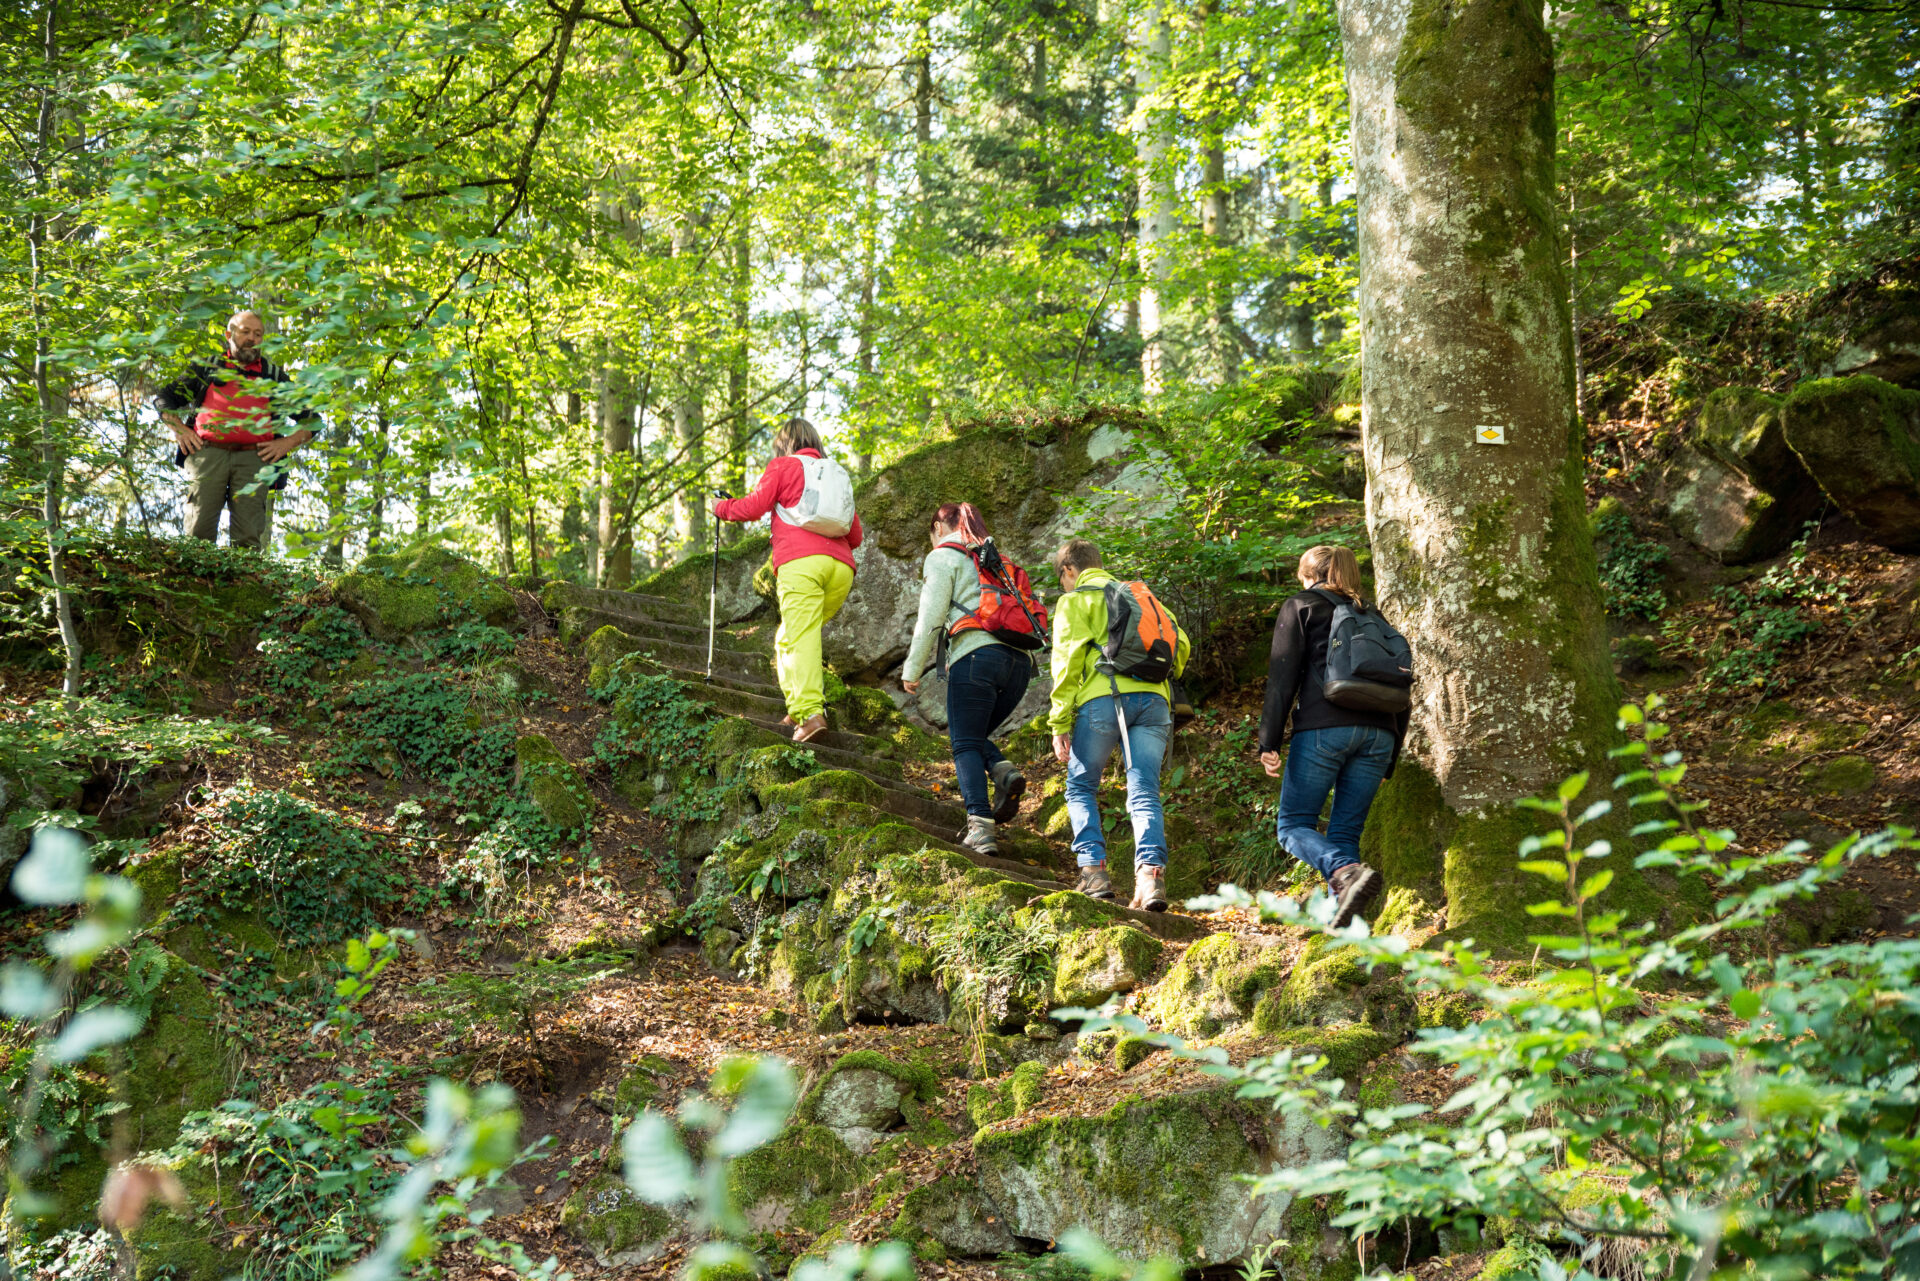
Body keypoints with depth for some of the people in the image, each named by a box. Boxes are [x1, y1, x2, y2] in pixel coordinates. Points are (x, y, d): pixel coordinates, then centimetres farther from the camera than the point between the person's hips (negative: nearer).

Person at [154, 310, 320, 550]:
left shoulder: (274, 376, 23)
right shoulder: (207, 368, 22)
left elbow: (312, 420, 22)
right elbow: (164, 398, 24)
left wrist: (288, 443, 5)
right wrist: (178, 430, 7)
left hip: (252, 459, 0)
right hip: (207, 453, 0)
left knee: (248, 538, -11)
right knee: (199, 532, -12)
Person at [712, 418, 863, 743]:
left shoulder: (783, 466, 14)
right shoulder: (837, 474, 28)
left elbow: (753, 507, 3)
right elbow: (856, 535, 25)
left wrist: (721, 507, 22)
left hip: (800, 561, -5)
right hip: (841, 567, 5)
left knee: (802, 638, -13)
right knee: (787, 636, 15)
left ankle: (810, 711, -29)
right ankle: (798, 705, 1)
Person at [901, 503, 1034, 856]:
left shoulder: (943, 557, 8)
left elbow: (931, 618, -2)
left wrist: (912, 670, 4)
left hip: (976, 655, -6)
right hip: (1018, 660, 7)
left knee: (965, 744, -3)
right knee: (976, 736, 20)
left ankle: (980, 826, -19)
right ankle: (1004, 771, -10)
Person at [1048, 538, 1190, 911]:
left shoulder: (1075, 601, 11)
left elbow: (1068, 659, -2)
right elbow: (1180, 644, 17)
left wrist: (1060, 723, -4)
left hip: (1102, 698, -4)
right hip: (1153, 700, 4)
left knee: (1081, 788, 11)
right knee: (1144, 793, -1)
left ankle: (1094, 870, -2)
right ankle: (1151, 873, -21)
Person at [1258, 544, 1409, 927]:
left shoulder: (1301, 607, 11)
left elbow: (1282, 677, -1)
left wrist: (1269, 743, -4)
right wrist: (1389, 761, 22)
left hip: (1323, 728, -5)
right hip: (1378, 733, 5)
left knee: (1293, 825, 1)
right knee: (1345, 831, 8)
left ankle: (1348, 872, -27)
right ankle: (1342, 918, -8)